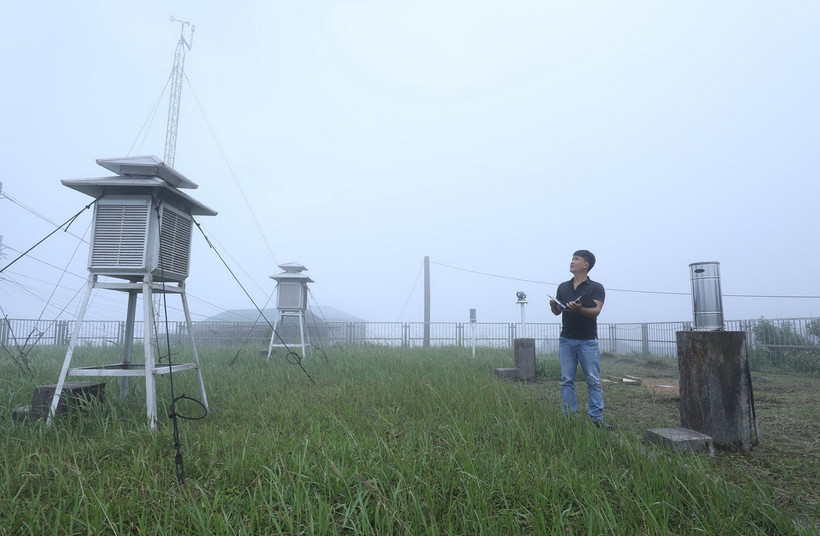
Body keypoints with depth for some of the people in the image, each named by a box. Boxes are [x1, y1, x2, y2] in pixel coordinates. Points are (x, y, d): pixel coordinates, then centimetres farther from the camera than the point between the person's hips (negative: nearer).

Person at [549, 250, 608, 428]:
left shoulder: (596, 287, -2)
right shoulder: (563, 287, 11)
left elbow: (595, 311, -15)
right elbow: (557, 312, 12)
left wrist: (579, 308, -34)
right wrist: (553, 306, -11)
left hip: (588, 341, -4)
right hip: (566, 340, 4)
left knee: (593, 380, 1)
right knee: (567, 380, 5)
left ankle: (597, 417, 8)